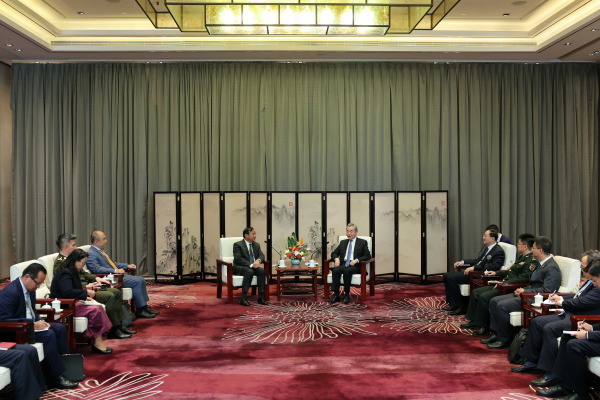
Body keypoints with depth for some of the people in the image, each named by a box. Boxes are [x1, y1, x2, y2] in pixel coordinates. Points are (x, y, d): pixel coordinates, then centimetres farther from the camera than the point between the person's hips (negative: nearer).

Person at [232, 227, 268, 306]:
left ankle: (261, 297, -23)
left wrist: (258, 260, -20)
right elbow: (238, 258, -16)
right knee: (250, 272, -37)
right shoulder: (237, 245, -4)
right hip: (240, 267, -5)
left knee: (262, 271, -27)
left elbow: (261, 255, 5)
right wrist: (250, 265, -26)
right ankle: (243, 298, -33)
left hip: (253, 267, 5)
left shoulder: (256, 245, 16)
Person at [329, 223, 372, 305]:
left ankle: (347, 294, -25)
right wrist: (336, 258, -3)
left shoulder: (362, 242, 9)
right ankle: (336, 295, -27)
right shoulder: (343, 242, 22)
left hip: (355, 266, -4)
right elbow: (334, 253, 22)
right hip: (343, 264, 4)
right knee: (335, 270, -29)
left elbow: (368, 256, -1)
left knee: (347, 271, -36)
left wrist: (356, 260, -17)